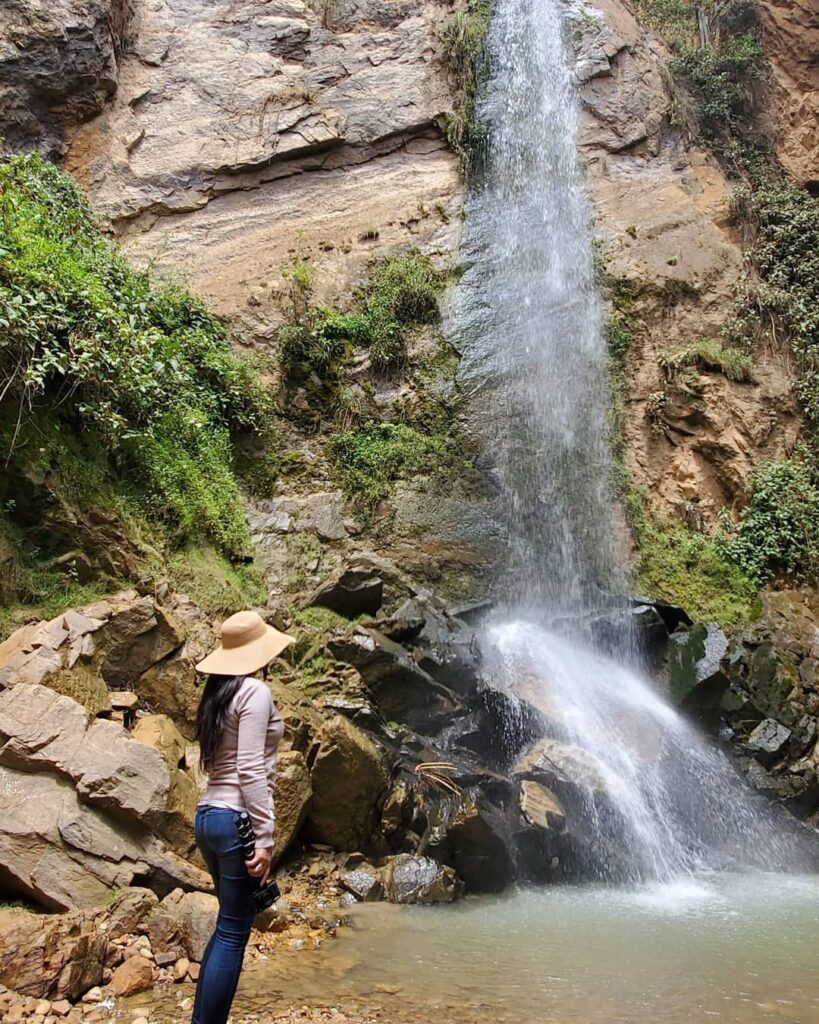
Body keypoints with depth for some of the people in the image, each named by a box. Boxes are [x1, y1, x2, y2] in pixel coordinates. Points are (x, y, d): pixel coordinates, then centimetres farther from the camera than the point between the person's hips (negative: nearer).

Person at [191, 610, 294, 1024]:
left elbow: (221, 762, 13)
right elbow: (249, 769, -19)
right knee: (233, 932, 1)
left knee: (228, 924, 18)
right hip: (236, 819, -9)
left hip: (208, 815, 9)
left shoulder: (219, 692, 12)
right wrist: (264, 837, -18)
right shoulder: (255, 691, -13)